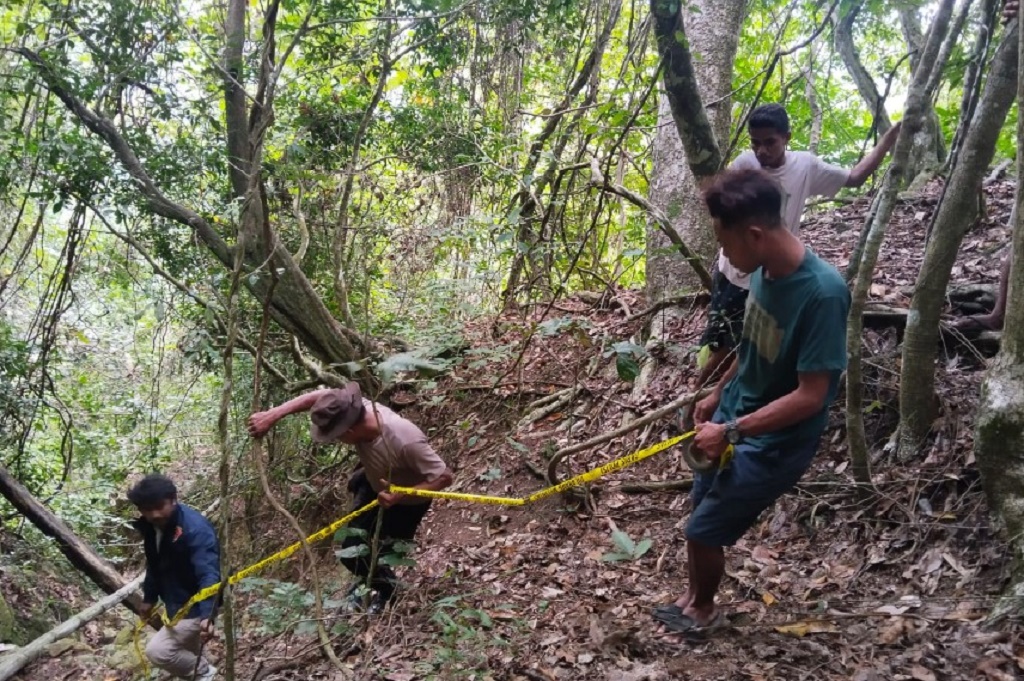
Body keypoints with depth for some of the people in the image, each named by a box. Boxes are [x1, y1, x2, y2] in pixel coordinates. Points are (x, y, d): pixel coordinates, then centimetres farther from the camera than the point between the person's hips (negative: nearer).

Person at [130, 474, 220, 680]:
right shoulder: (150, 527, -6)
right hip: (176, 604, 9)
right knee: (187, 654, 24)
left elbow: (208, 575, -39)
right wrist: (149, 598, 18)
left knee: (157, 651, -15)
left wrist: (207, 615, -49)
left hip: (195, 606, -9)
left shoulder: (195, 529, -31)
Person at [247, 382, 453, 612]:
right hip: (375, 485, 6)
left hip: (408, 500, -6)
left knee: (380, 556, 0)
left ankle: (386, 589, 34)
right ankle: (372, 580, 42)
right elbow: (317, 397, -15)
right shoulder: (359, 410, -29)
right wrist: (272, 415, -23)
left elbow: (444, 477, -34)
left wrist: (399, 496, -41)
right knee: (352, 551, 10)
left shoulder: (405, 441, -44)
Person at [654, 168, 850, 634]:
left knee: (704, 530, 5)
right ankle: (696, 596, 44)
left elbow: (810, 396, -28)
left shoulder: (821, 292, -31)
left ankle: (702, 609, 33)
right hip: (736, 419, 8)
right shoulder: (765, 271, -7)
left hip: (773, 445, -7)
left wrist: (731, 431, -24)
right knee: (703, 509, 21)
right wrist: (718, 394, 16)